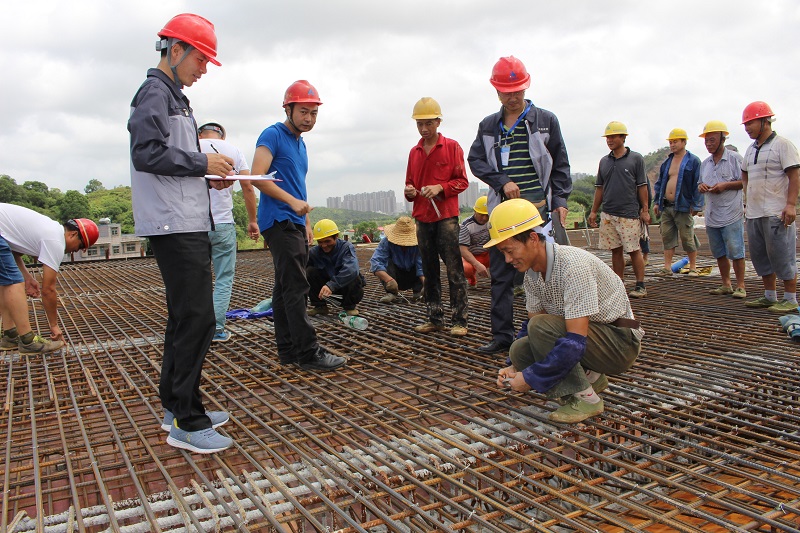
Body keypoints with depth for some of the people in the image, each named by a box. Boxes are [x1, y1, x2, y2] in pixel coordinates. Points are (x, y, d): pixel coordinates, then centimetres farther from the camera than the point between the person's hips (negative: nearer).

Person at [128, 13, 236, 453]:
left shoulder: (173, 97, 24)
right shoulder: (155, 93, -7)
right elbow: (147, 153, -19)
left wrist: (209, 178, 9)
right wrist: (202, 163, -12)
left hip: (188, 224, 11)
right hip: (175, 226, -11)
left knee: (185, 317, 14)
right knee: (196, 319, -11)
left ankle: (175, 405, 24)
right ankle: (186, 423, -4)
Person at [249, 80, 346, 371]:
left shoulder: (300, 143, 20)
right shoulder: (272, 135, -7)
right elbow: (257, 177, -18)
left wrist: (307, 223, 20)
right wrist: (293, 202, -21)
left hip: (295, 223, 9)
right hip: (279, 222, -9)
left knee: (285, 289, 10)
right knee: (296, 288, -11)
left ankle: (288, 350, 16)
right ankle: (308, 353, -8)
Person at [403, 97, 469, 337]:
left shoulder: (452, 147, 1)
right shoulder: (414, 152, 14)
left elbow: (462, 181, -1)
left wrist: (440, 187, -17)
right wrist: (409, 191, -3)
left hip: (446, 216, -5)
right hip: (422, 218, 5)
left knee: (454, 270, -6)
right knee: (429, 271, 9)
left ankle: (459, 321, -2)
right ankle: (435, 318, 17)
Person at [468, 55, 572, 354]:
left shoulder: (546, 120, 6)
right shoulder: (488, 126, 13)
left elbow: (560, 165, 7)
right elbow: (475, 159, 6)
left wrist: (560, 201, -2)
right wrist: (502, 182, -9)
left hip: (540, 208, -2)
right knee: (501, 275, 4)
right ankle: (502, 335, 13)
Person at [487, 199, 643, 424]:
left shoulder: (573, 265, -29)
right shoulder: (532, 272, -2)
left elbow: (576, 341, -32)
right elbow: (532, 324, 8)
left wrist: (530, 378, -26)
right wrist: (514, 366, -6)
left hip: (621, 341, -8)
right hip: (583, 336, 8)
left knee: (542, 326, -29)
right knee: (520, 350, -11)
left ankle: (584, 398, -13)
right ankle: (591, 377, 6)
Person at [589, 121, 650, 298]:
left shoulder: (636, 158, 1)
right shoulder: (604, 161, 13)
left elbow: (642, 186, 0)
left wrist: (645, 210, -4)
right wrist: (593, 211, 12)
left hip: (629, 214, -4)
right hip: (608, 214, 4)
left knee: (633, 250, -3)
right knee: (616, 250, 7)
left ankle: (640, 286, 5)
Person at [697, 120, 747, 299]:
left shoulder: (734, 158, -5)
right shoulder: (705, 163, 15)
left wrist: (725, 185, -18)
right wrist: (701, 186, 1)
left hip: (731, 215, -6)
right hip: (712, 216, 7)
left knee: (735, 252, -4)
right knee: (719, 253, 11)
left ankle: (740, 286, 5)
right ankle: (726, 285, 21)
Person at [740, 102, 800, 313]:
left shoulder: (782, 144, -7)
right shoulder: (751, 149, 15)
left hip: (776, 214, -8)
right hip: (754, 214, 8)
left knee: (782, 256, -3)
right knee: (760, 256, 13)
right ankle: (770, 296, 23)